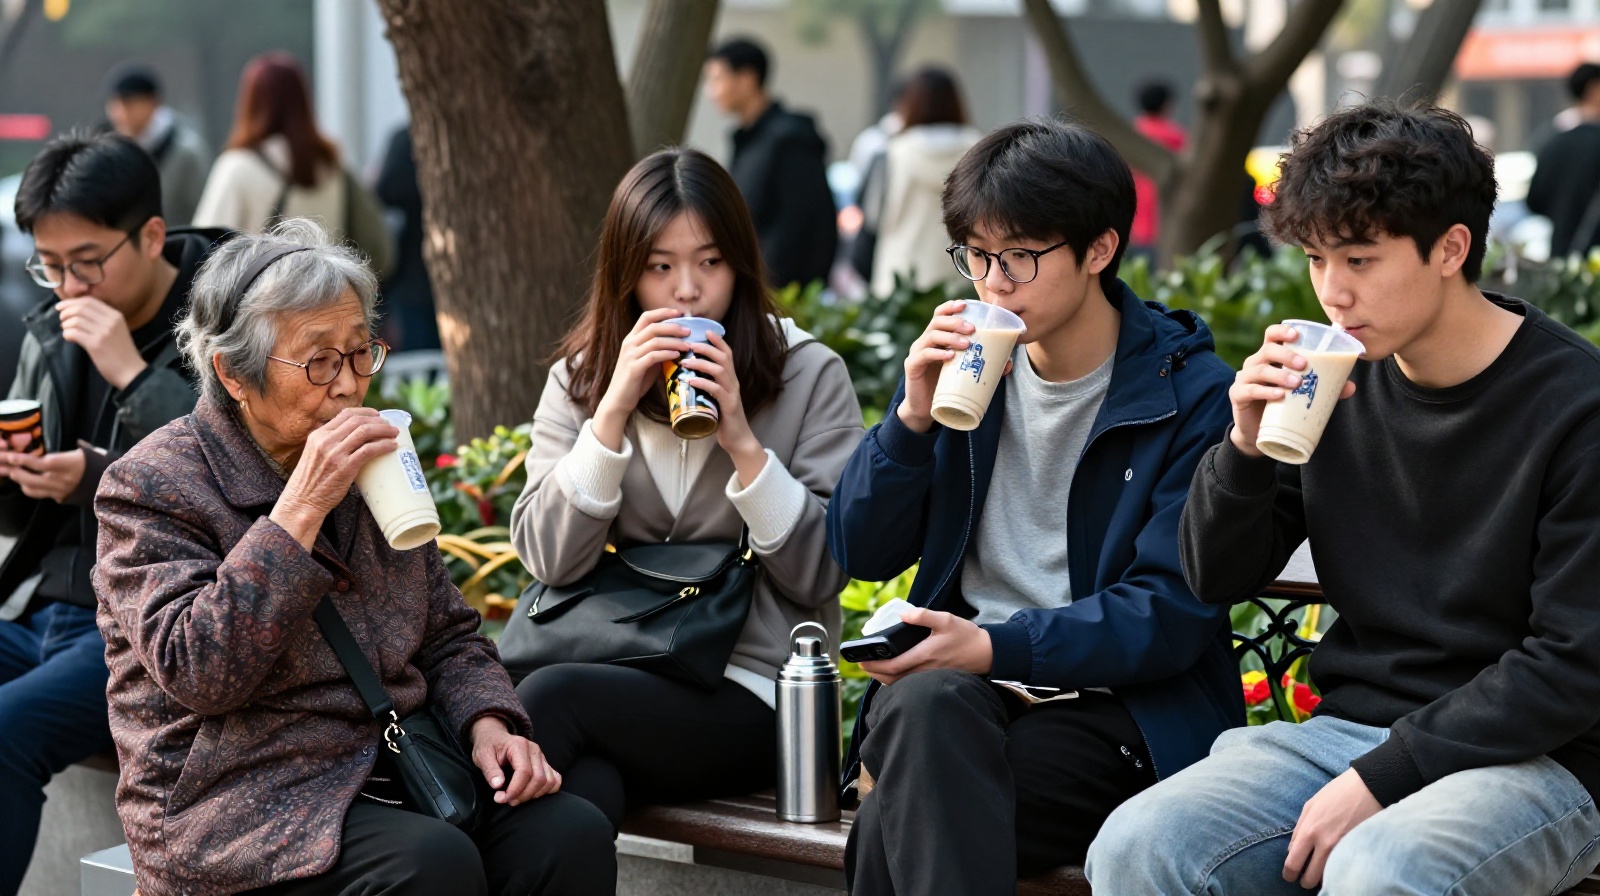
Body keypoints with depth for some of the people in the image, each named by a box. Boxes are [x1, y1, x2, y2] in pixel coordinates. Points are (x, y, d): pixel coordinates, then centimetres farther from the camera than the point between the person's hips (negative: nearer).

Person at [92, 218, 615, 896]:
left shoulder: (371, 467, 15)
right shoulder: (150, 487, -5)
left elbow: (447, 635, 20)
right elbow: (197, 672, -19)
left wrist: (488, 722, -2)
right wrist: (301, 508, -22)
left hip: (391, 774, 6)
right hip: (236, 801, -6)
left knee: (572, 835, -20)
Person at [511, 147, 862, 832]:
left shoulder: (810, 376, 4)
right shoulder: (578, 381, 12)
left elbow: (820, 575, -3)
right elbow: (548, 560, -1)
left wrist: (742, 442, -13)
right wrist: (614, 411, -10)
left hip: (751, 697, -2)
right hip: (620, 679, 2)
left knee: (553, 695, -29)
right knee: (587, 787, -35)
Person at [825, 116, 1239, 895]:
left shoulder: (1189, 394, -3)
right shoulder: (963, 359, 12)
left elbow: (1170, 614, -10)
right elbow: (860, 553, 10)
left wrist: (998, 647, -20)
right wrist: (915, 415, -6)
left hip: (1111, 707, -4)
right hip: (955, 688, 4)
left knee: (903, 822, -34)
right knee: (928, 703, -35)